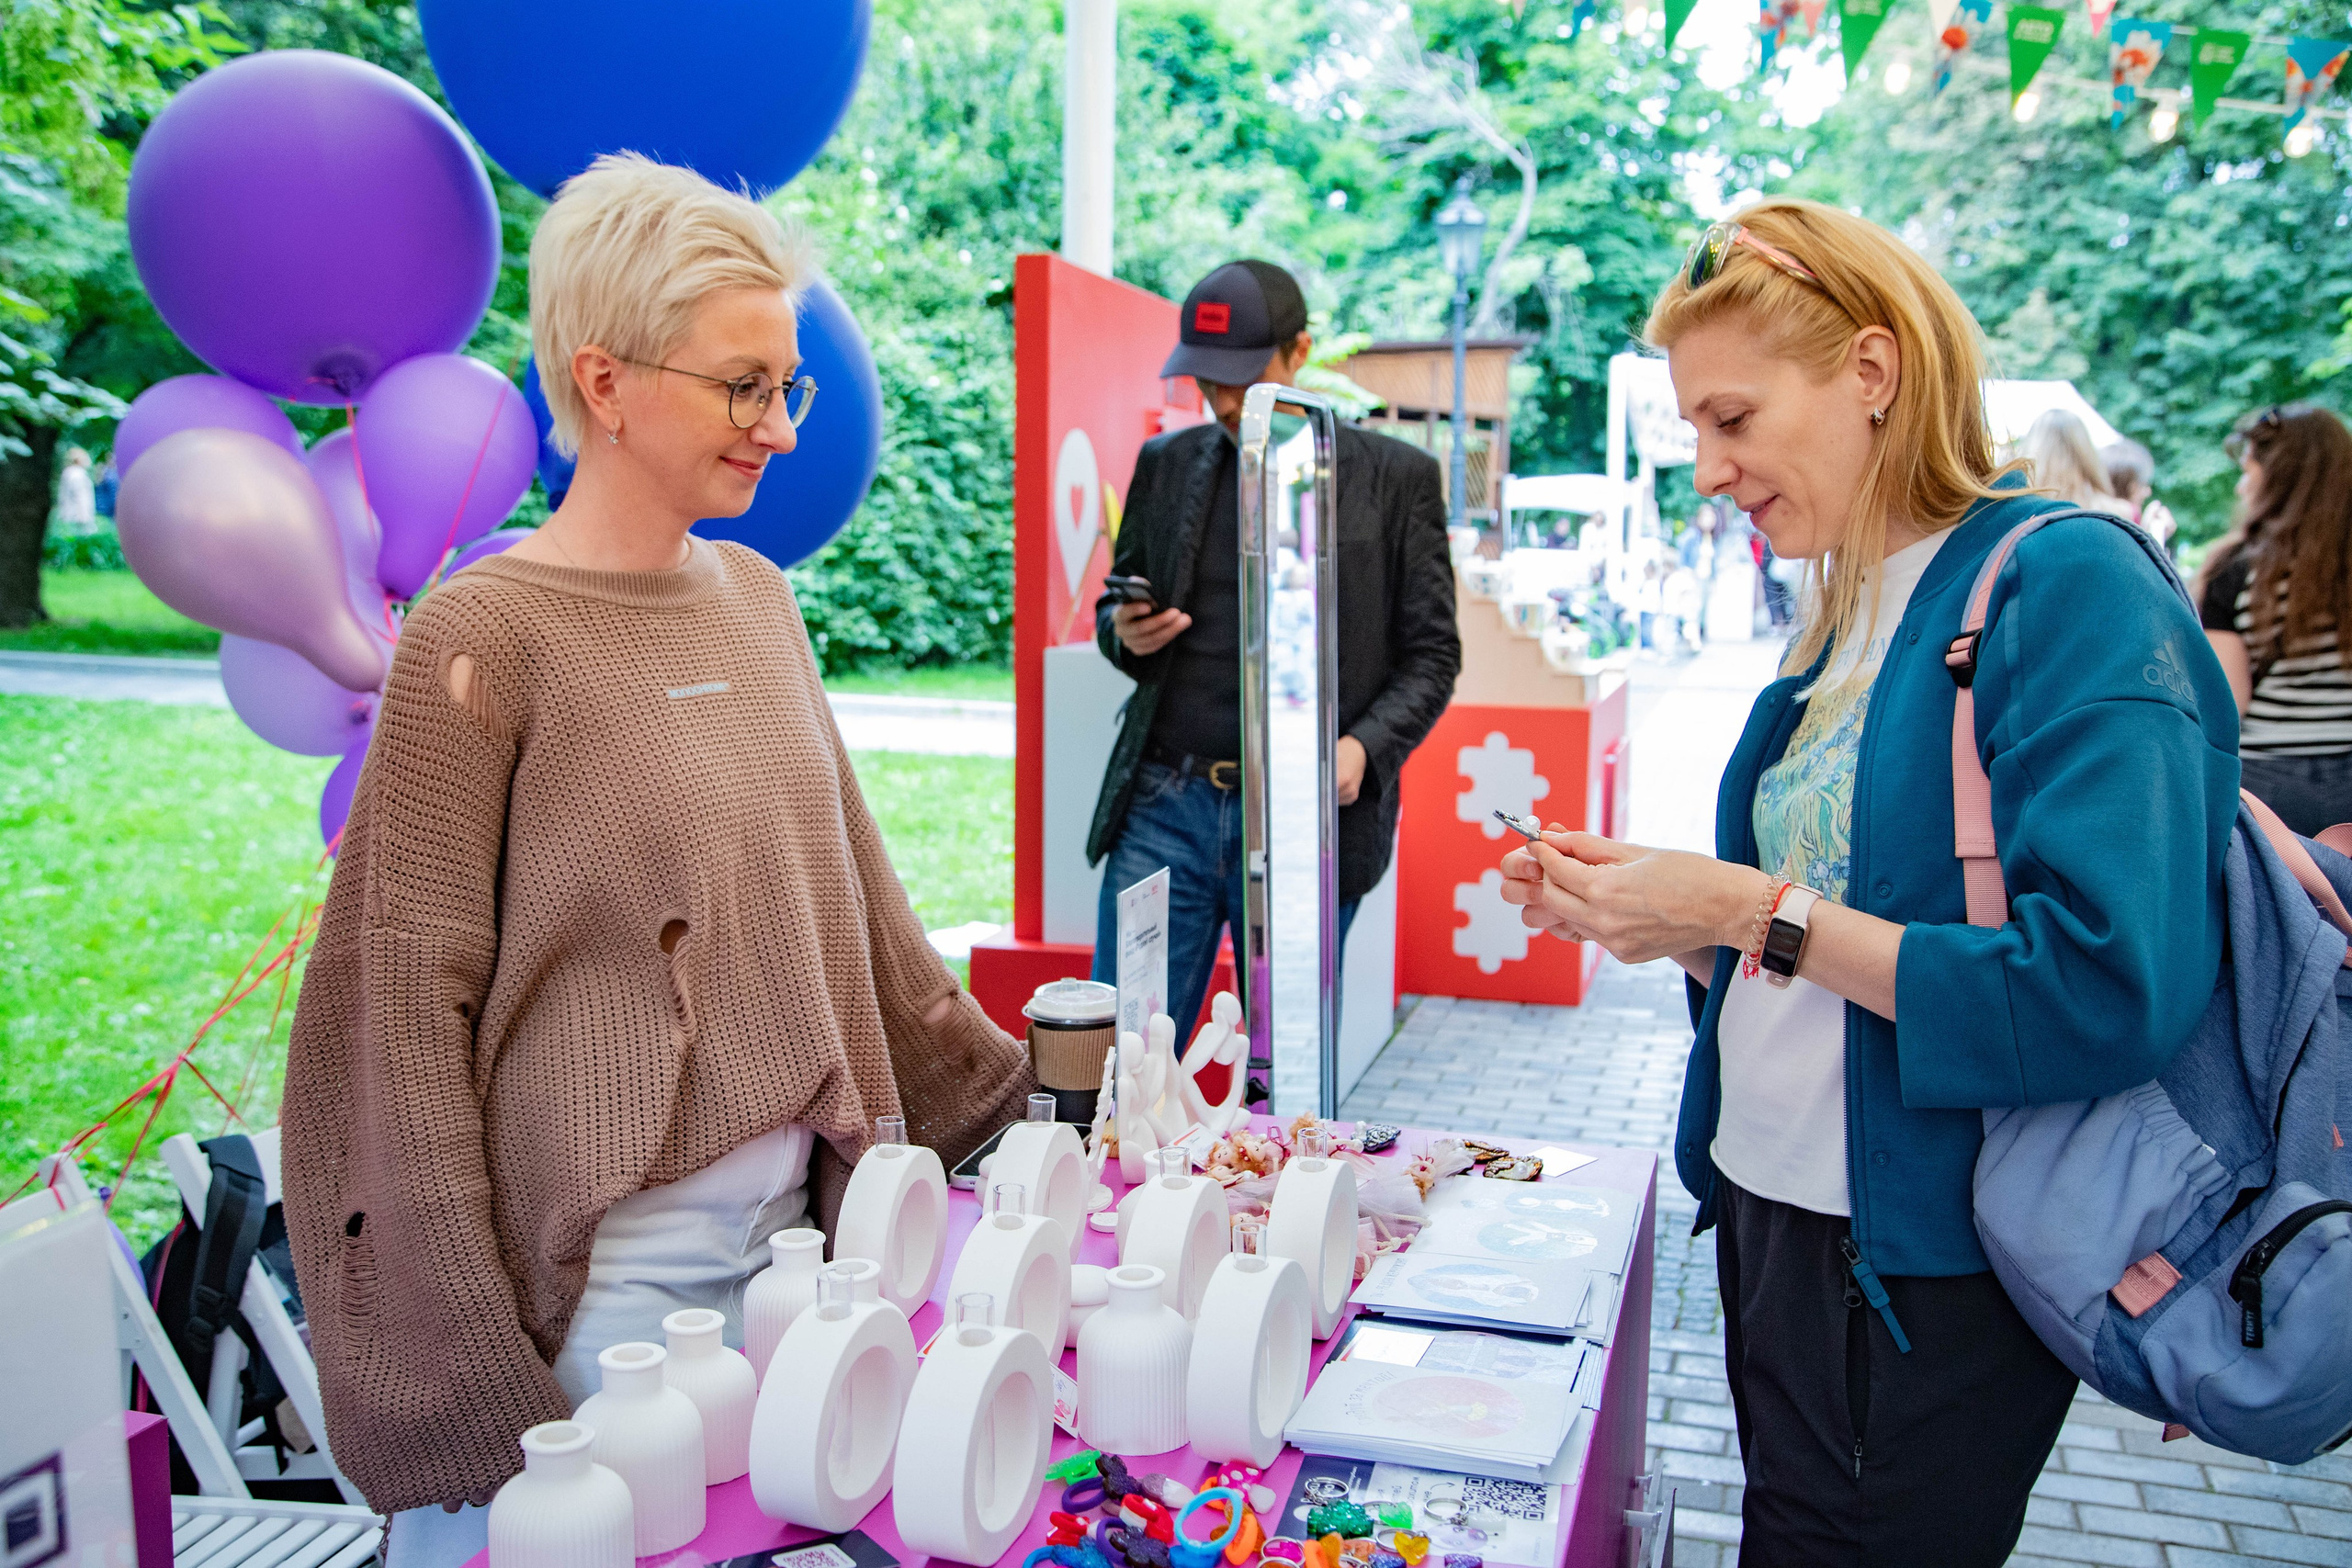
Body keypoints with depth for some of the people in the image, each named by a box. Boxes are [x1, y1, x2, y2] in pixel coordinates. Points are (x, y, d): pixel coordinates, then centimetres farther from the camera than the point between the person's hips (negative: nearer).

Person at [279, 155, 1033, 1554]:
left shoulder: (756, 599, 7)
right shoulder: (481, 640, -12)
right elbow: (412, 1019, -11)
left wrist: (1016, 1101, 14)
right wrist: (469, 1374, -12)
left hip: (788, 1224, 6)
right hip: (596, 1273, -6)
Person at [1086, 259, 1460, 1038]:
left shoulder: (1395, 477, 2)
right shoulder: (1167, 464, 10)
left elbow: (1431, 652, 3)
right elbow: (1115, 608, 20)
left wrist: (1365, 748, -14)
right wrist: (1125, 632, -3)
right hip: (1165, 806, 2)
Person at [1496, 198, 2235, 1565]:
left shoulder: (2066, 584, -16)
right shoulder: (1845, 620, 10)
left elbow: (2108, 994, -26)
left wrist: (1759, 912, -21)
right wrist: (1638, 904, -1)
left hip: (1924, 1284, -8)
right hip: (1775, 1220, 8)